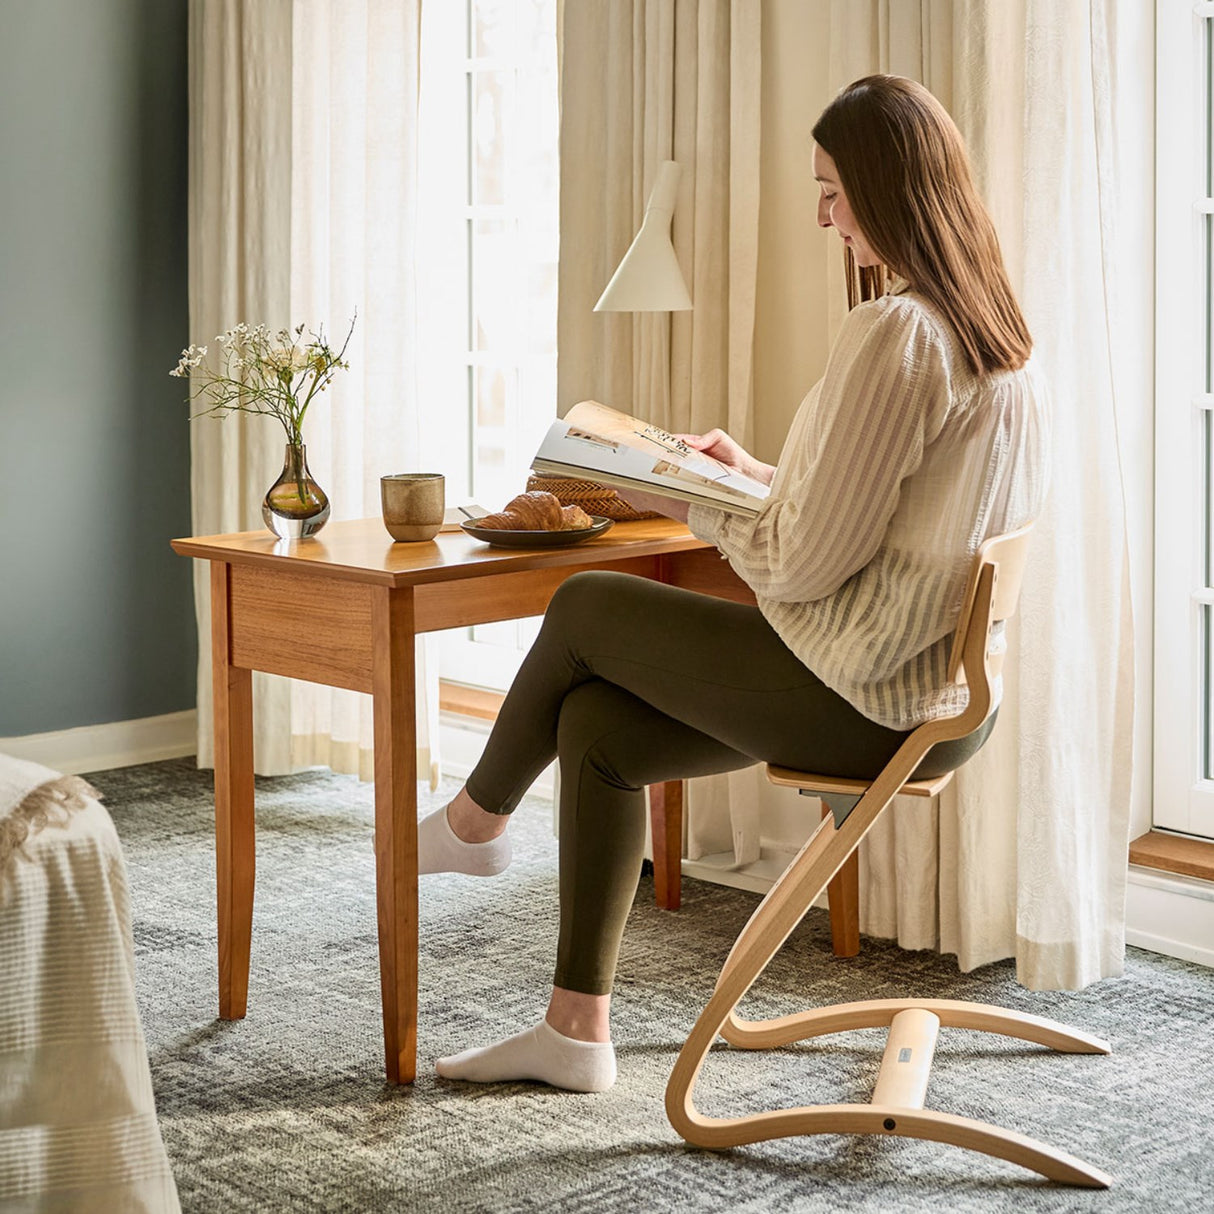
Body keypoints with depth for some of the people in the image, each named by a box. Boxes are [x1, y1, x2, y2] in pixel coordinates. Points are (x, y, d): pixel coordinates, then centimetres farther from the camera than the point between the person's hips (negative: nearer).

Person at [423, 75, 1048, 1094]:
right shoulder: (992, 325, 8)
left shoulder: (895, 335, -23)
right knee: (598, 727, 13)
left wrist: (692, 508, -4)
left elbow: (808, 563, -21)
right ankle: (577, 1031, 18)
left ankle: (477, 818, 33)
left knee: (584, 609, 6)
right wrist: (758, 475, 15)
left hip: (864, 700, -9)